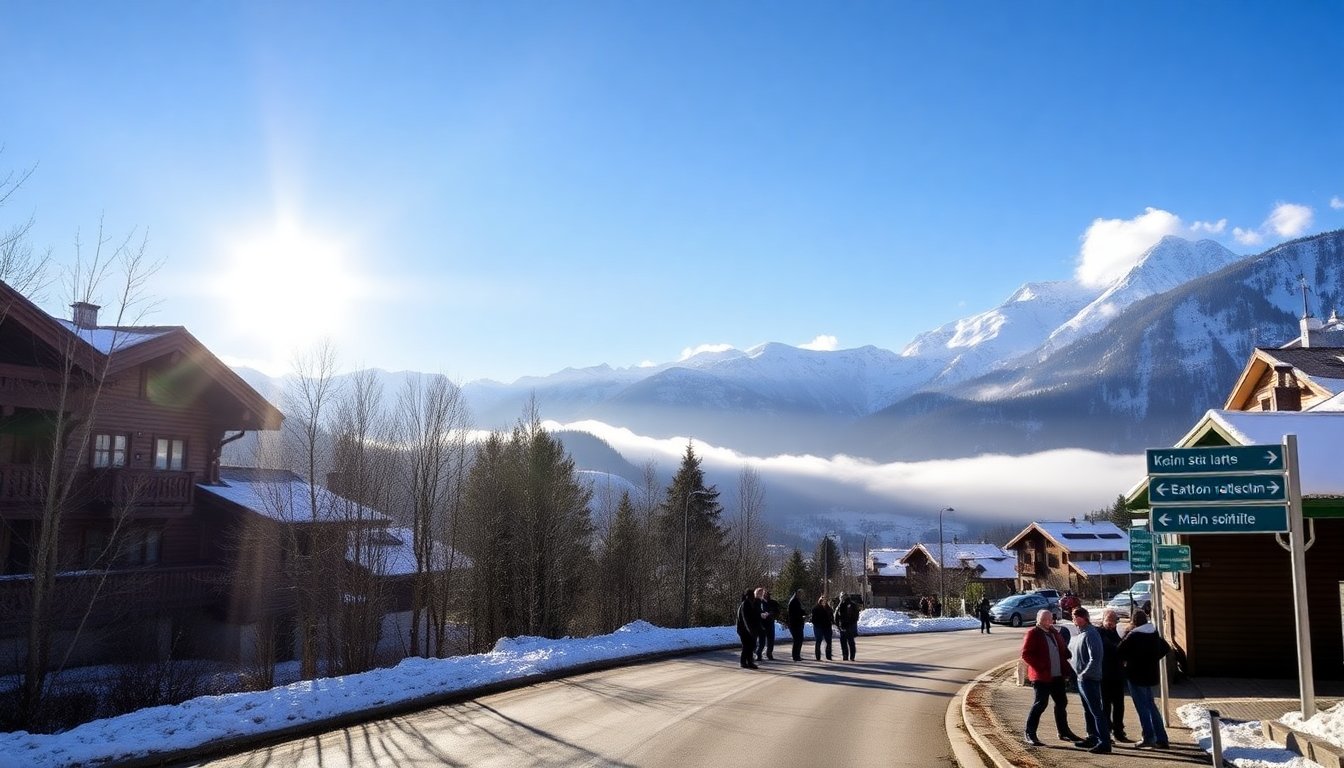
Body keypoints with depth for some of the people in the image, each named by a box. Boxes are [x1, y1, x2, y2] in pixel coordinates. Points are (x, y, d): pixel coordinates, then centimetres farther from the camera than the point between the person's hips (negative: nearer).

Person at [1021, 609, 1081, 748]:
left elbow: (1063, 650, 20)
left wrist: (1066, 669, 5)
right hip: (1041, 676, -8)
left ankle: (1064, 732, 30)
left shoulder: (1054, 632, 14)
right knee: (1041, 703, -9)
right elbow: (1026, 654, -15)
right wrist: (1040, 667, -21)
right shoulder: (1033, 634, -9)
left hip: (1057, 675, 8)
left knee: (1061, 703, 15)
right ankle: (1030, 734, -2)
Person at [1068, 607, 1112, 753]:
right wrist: (1077, 672, 13)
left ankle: (1104, 743, -11)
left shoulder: (1090, 634, -16)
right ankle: (1092, 737, 29)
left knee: (1096, 711, -10)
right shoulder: (1077, 634, 12)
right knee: (1088, 710, 18)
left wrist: (1084, 673, -19)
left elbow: (1095, 657, -23)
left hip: (1089, 678, -10)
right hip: (1081, 677, 10)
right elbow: (1070, 651, 22)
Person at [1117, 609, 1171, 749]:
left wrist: (1127, 632, -5)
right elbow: (1166, 648, 18)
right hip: (1150, 674, 7)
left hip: (1136, 674, -7)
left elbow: (1121, 652, -15)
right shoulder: (1154, 634, 6)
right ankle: (1161, 738, 15)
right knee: (1150, 705, 16)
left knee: (1142, 707, 1)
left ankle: (1149, 738, 0)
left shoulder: (1133, 635, -17)